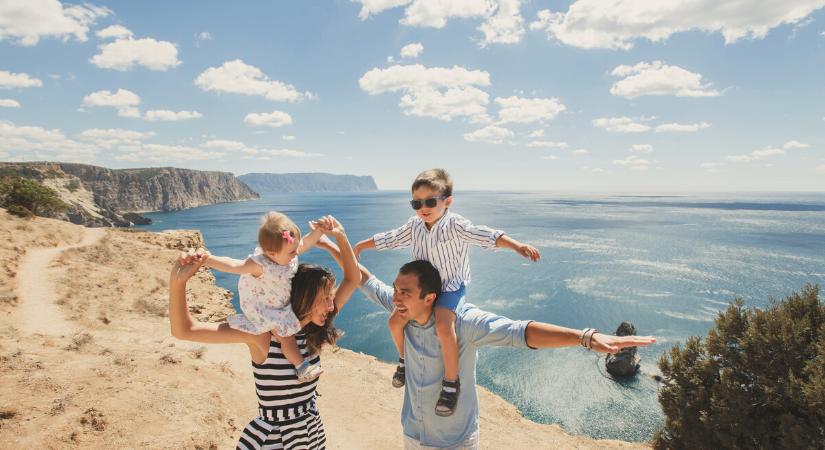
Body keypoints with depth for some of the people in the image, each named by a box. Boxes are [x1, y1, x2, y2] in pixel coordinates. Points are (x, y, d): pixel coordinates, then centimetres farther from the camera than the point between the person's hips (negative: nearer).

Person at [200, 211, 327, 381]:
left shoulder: (289, 253, -18)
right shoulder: (260, 265, -38)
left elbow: (306, 243, -5)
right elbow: (233, 265, -46)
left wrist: (319, 230, -20)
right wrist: (208, 259, -60)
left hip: (284, 304, 8)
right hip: (265, 311, -7)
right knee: (285, 335, -7)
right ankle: (301, 367, 9)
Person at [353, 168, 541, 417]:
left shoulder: (456, 226, -20)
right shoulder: (414, 226, -2)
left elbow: (486, 236, -31)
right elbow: (389, 239, 11)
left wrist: (516, 245, -45)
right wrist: (361, 245, 20)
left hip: (451, 286, -6)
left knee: (443, 326, -30)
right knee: (395, 320, 0)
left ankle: (451, 382, -10)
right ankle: (405, 360, 30)